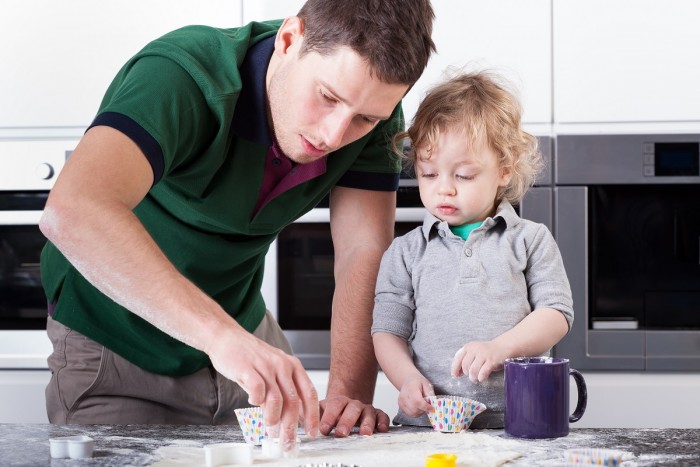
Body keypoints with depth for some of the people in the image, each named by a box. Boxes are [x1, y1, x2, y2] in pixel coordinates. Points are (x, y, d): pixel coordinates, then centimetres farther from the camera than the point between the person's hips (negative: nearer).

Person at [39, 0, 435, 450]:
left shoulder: (373, 109, -14)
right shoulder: (184, 77, -34)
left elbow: (365, 253, -15)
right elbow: (72, 213, -50)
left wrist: (349, 393, -30)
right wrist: (222, 335, -59)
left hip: (243, 330, 5)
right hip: (116, 342, -5)